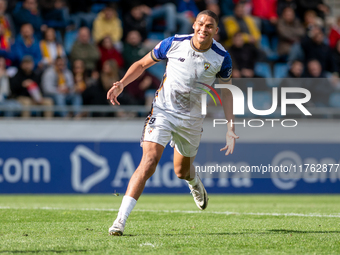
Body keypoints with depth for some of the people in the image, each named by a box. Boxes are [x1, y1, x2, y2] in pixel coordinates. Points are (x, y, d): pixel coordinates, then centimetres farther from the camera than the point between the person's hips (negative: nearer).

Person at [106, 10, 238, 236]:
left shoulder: (222, 57, -8)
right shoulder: (174, 44, -11)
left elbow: (226, 91, 5)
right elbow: (142, 64, 2)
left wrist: (230, 127, -1)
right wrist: (122, 83, -13)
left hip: (192, 120, 2)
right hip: (163, 111, -2)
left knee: (182, 171, 17)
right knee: (149, 162, -20)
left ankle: (195, 183, 58)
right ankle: (121, 220, -22)